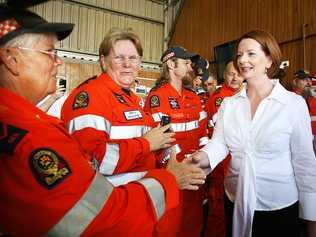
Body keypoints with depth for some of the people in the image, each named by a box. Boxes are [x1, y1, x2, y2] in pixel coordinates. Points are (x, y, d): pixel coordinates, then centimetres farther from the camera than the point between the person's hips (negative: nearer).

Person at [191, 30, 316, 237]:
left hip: (281, 206, -3)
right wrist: (205, 156, -30)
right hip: (236, 201, 3)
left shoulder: (295, 103, -10)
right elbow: (219, 143, -8)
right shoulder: (228, 104, -1)